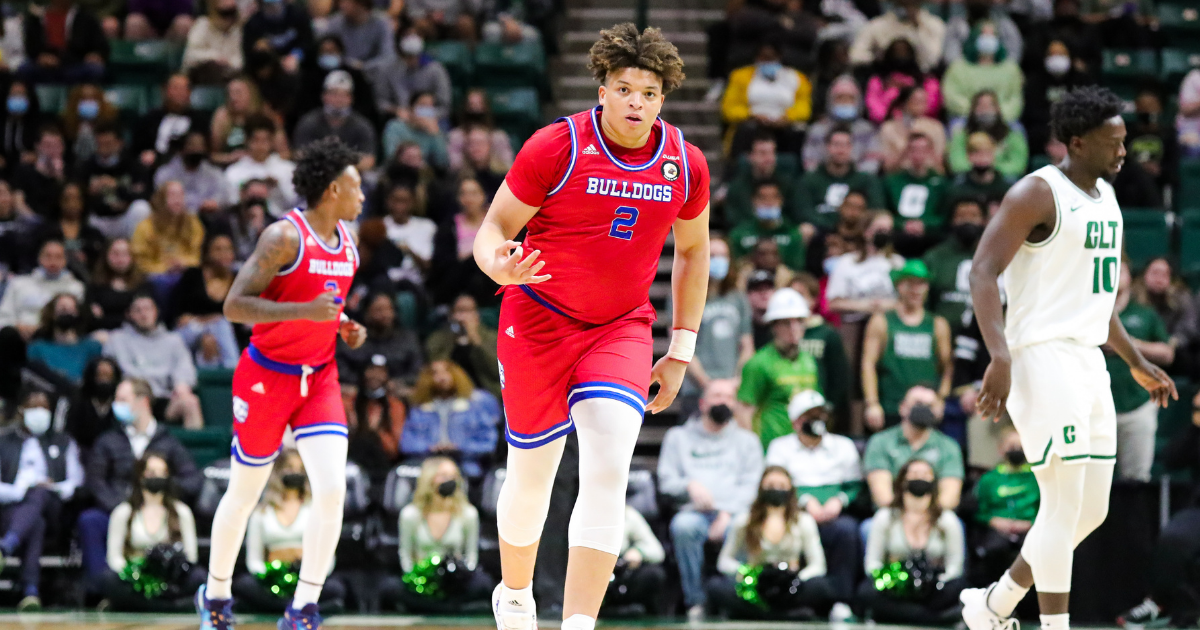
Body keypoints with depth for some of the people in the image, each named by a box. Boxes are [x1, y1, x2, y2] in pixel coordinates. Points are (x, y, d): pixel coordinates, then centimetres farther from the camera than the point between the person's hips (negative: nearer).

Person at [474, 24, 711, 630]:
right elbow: (493, 228, -8)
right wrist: (499, 265, -32)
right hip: (538, 321, -2)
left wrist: (681, 350, 11)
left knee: (608, 471, -18)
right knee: (531, 477, 9)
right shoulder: (555, 148, -14)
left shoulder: (685, 164, -3)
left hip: (622, 329, 2)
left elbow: (692, 250, 14)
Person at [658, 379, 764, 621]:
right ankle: (695, 603, -32)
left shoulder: (747, 440, 23)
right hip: (694, 511, 0)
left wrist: (728, 513, -10)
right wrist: (690, 485, -10)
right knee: (683, 526, -38)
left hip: (734, 512, 0)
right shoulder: (678, 437, 23)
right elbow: (666, 480, 12)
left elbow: (750, 485, 8)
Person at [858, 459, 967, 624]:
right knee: (867, 592, -35)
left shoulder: (947, 520, 8)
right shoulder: (885, 517, 9)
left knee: (959, 585, -33)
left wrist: (939, 581, -19)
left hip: (932, 591, 0)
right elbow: (872, 562, 7)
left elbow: (955, 565, 4)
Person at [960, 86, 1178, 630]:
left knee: (1092, 510, 10)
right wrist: (1000, 357, -29)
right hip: (1043, 358, -9)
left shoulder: (1105, 196, 16)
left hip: (1088, 361, 9)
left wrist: (1137, 364, 25)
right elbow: (983, 272, -18)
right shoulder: (1037, 193, -11)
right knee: (1064, 507, -10)